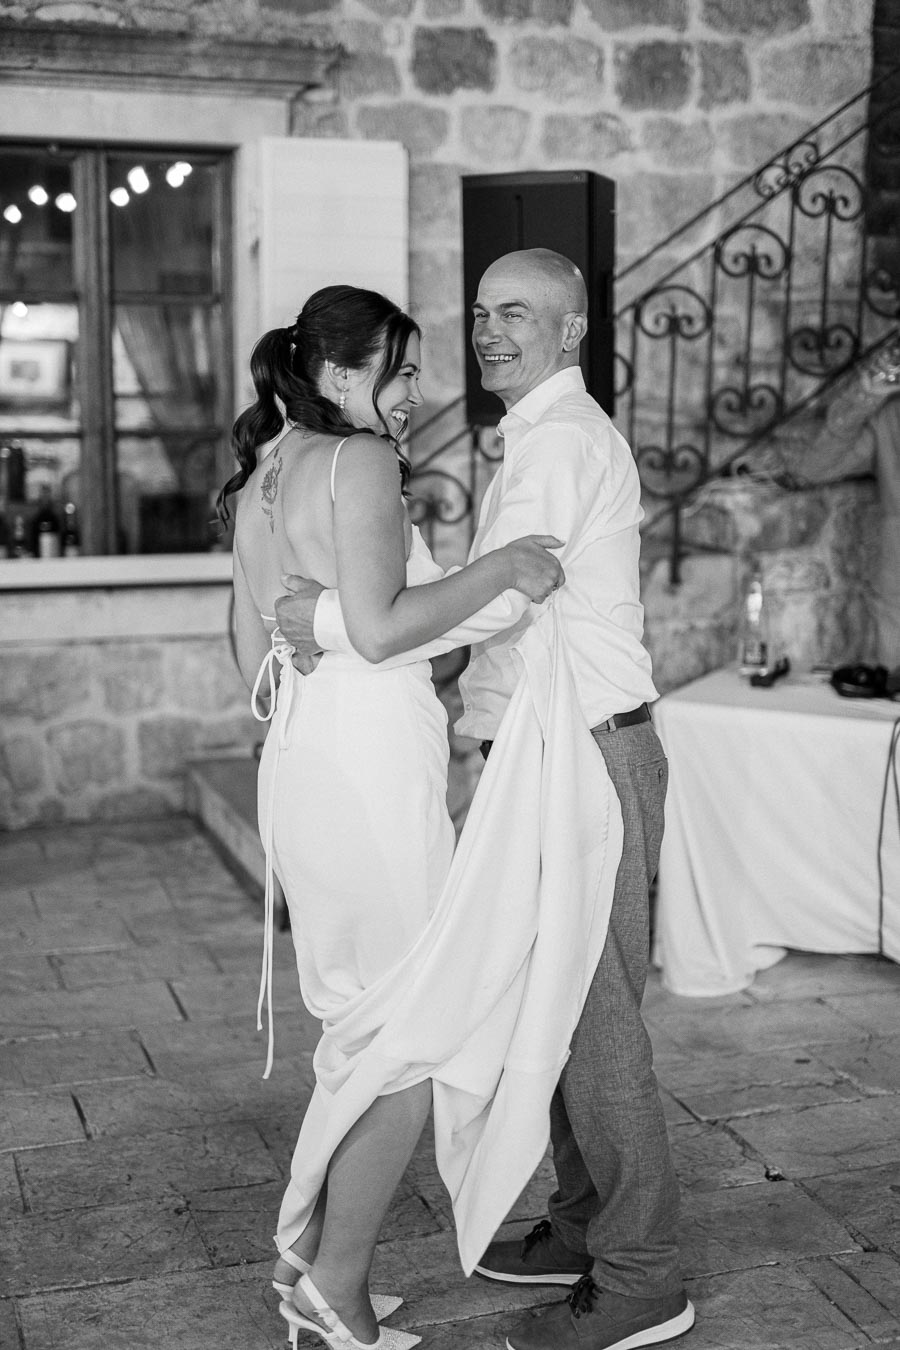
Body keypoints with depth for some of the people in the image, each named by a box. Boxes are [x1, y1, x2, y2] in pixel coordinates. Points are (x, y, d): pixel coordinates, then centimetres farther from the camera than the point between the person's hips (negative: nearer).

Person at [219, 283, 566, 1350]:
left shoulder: (263, 477, 16)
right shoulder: (360, 461, -10)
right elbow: (380, 624, -22)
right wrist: (501, 568, -13)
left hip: (296, 763, 9)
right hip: (370, 769, -9)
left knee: (361, 1023, 19)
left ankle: (308, 1254, 28)